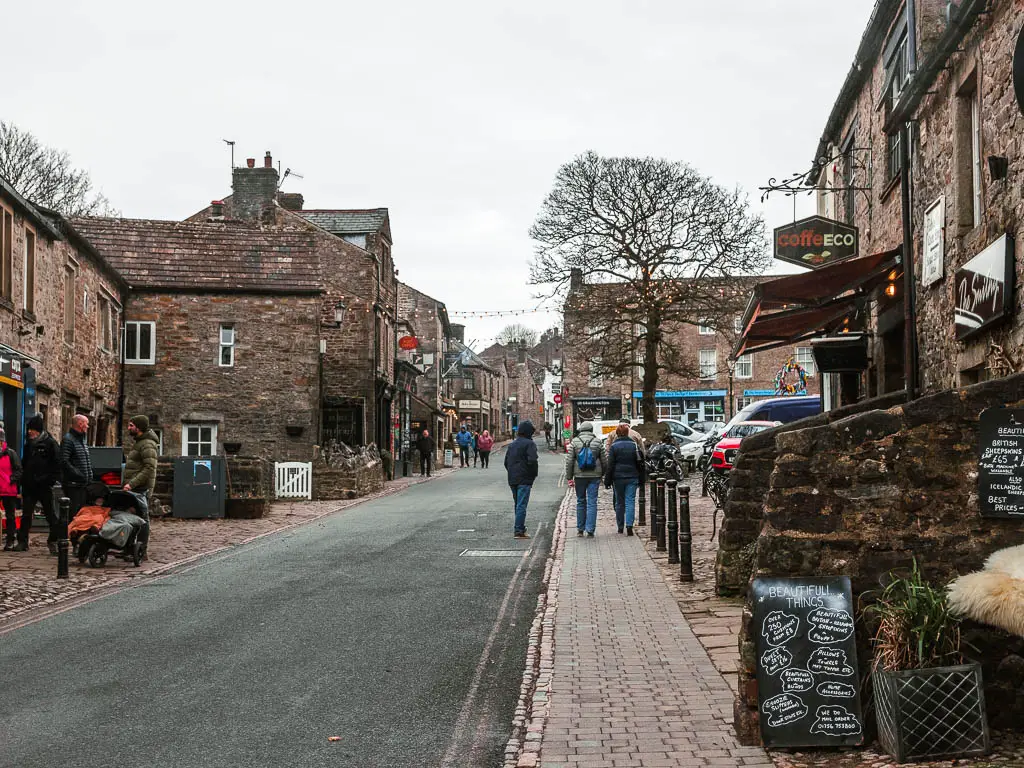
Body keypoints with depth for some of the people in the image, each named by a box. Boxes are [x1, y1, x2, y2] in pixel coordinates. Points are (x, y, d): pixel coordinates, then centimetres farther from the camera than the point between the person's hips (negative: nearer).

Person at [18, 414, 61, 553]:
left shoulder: (50, 443, -5)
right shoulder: (29, 444, 14)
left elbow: (57, 464, -9)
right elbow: (24, 463, 22)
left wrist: (51, 479, -15)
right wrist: (23, 479, 11)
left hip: (44, 486, -6)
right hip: (29, 485, 6)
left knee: (50, 514, 1)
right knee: (26, 514, 6)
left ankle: (53, 541, 7)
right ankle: (22, 541, 11)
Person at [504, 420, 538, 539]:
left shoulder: (512, 444, 15)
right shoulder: (529, 443, -9)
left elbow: (506, 461, 16)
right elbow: (532, 460, -20)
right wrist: (534, 475, -7)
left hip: (512, 480, 7)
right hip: (524, 480, -7)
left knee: (518, 504, 17)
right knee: (522, 505, -7)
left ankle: (519, 528, 23)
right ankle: (519, 531, -9)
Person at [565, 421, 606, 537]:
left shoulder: (574, 442, 0)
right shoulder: (598, 442, 2)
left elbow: (569, 461, -2)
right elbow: (604, 460, 5)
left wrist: (569, 477, 3)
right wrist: (602, 474, 18)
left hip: (579, 475, 1)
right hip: (594, 476, 0)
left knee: (580, 501, 12)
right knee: (592, 502, 0)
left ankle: (580, 529, 17)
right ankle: (590, 530, -5)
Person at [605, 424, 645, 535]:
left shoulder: (614, 446, -4)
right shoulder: (634, 445, 2)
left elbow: (610, 465, -4)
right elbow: (640, 463, 6)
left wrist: (607, 480, 0)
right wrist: (641, 479, 13)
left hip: (618, 478, 0)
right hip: (632, 477, 1)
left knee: (619, 502, 10)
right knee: (630, 501, -2)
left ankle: (620, 527, 16)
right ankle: (629, 525, -18)